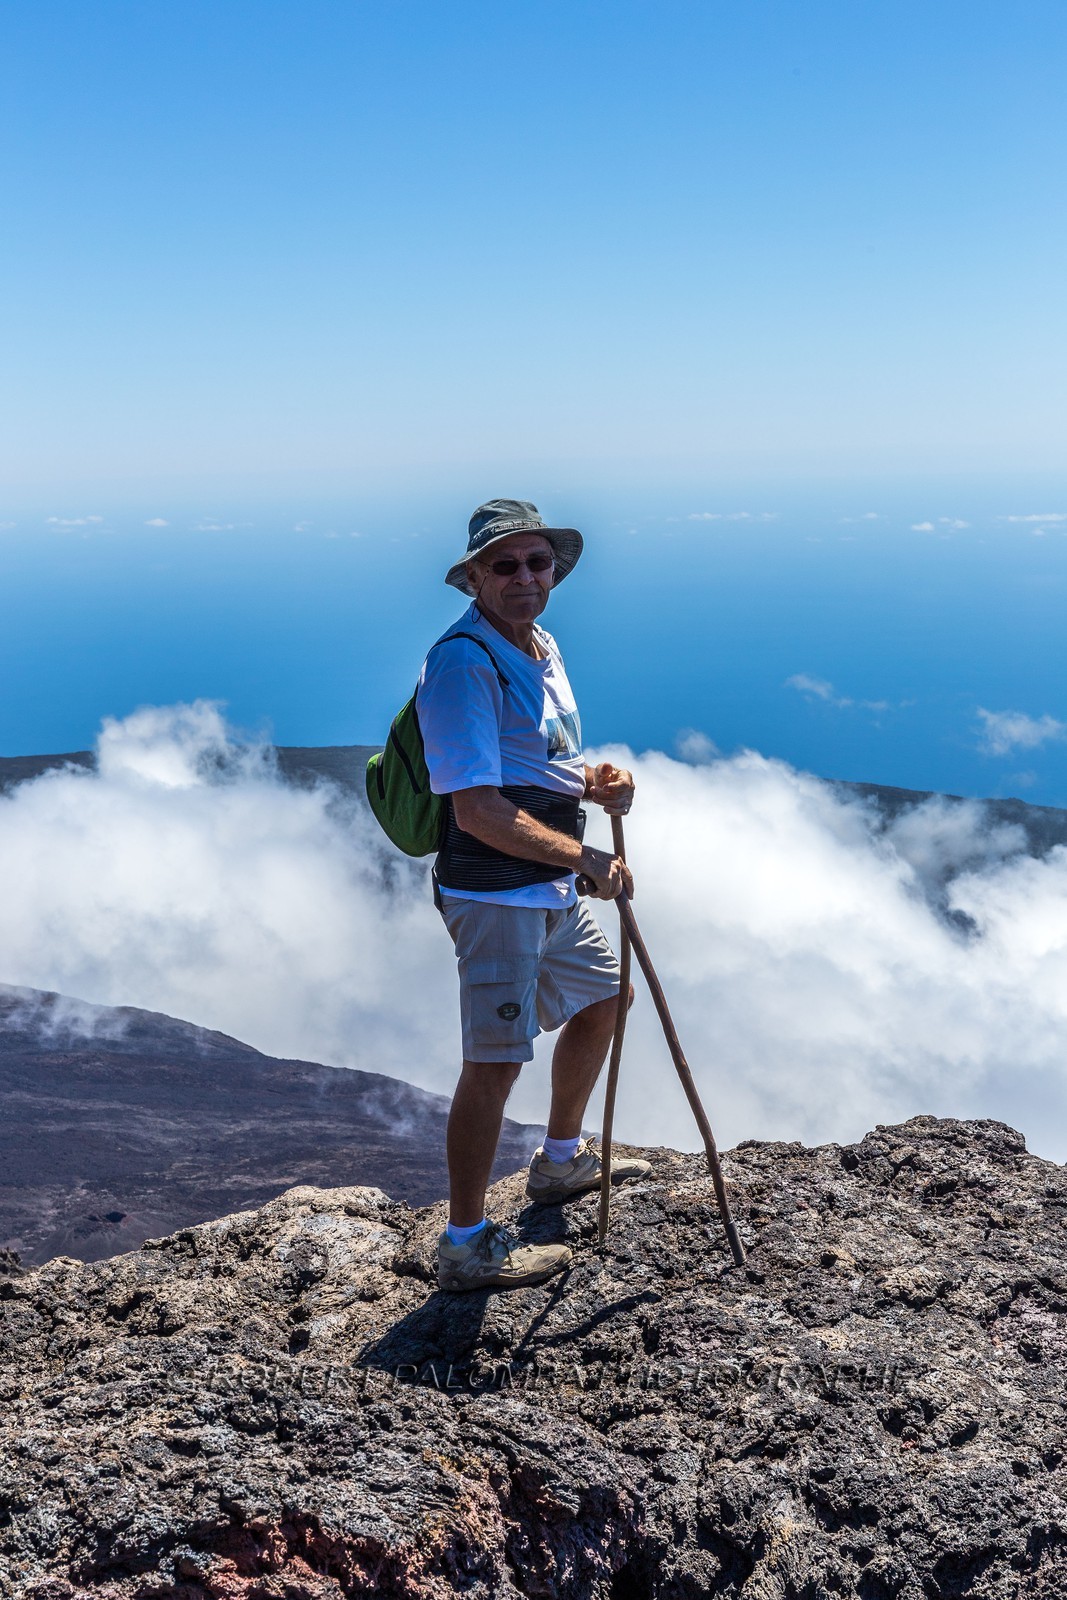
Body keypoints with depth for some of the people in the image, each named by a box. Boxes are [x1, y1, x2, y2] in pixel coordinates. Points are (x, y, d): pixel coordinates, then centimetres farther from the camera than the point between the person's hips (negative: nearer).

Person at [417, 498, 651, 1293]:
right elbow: (479, 811, -26)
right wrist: (588, 859, -21)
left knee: (601, 1000, 24)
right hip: (494, 894, -10)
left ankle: (562, 1160, 44)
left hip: (557, 887, 10)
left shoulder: (541, 645, 10)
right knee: (494, 1062, -8)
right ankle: (466, 1245, 6)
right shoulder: (463, 662, -20)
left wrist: (596, 784, -1)